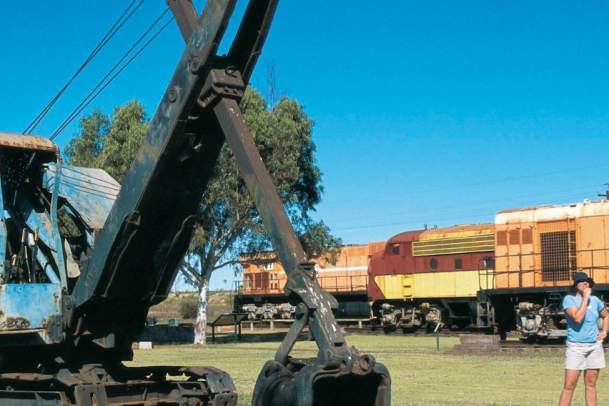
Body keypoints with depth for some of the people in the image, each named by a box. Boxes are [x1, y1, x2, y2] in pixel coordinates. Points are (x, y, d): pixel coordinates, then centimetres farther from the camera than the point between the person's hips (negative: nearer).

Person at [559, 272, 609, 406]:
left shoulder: (595, 300, 7)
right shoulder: (569, 299, -8)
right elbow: (578, 318, -23)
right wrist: (585, 298, -17)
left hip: (595, 346, 5)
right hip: (575, 346, -5)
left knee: (591, 384, 8)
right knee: (569, 386, -8)